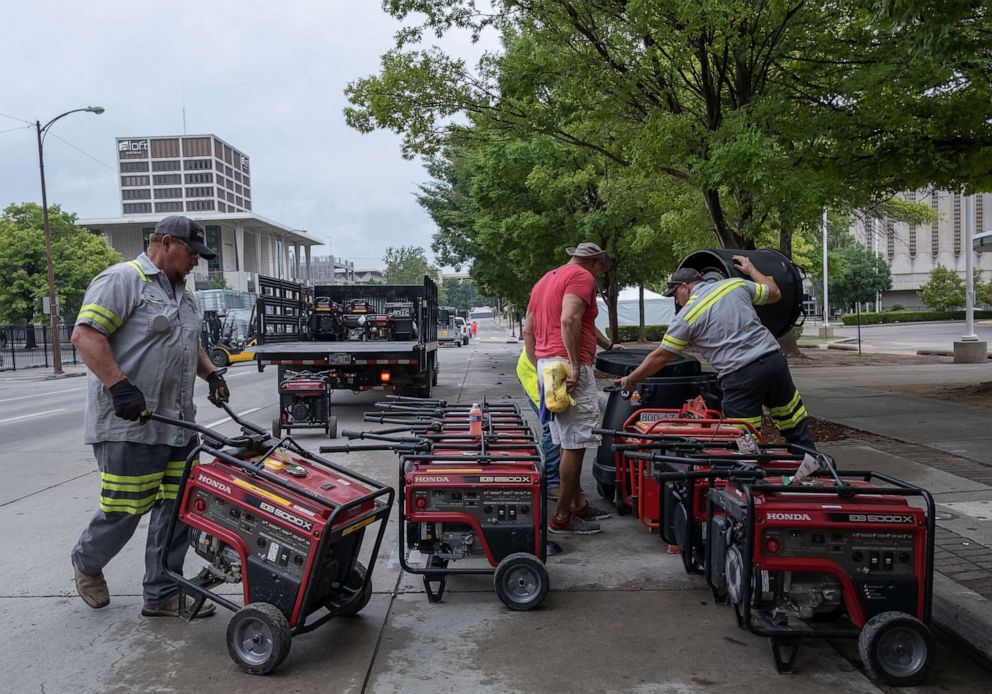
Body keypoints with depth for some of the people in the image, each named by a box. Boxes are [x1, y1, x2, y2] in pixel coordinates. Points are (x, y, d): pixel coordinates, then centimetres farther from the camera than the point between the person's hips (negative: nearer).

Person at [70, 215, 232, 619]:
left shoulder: (181, 292, 20)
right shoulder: (122, 280, -9)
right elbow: (85, 335, -18)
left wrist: (211, 373, 14)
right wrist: (120, 386, -26)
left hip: (176, 423, 9)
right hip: (128, 424, -8)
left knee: (176, 508, 6)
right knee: (126, 509, 1)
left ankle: (163, 595, 17)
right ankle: (87, 562, 31)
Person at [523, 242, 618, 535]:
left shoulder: (545, 280, 23)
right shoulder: (582, 277, -5)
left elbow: (528, 330, 23)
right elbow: (569, 320, -23)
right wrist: (574, 365, -23)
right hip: (569, 367, -10)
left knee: (568, 442, 16)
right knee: (575, 444, -4)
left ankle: (579, 504, 24)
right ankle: (562, 517, 0)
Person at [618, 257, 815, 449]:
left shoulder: (686, 316, 1)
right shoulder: (736, 284, 11)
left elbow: (660, 357, 4)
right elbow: (774, 293, 25)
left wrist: (630, 380, 17)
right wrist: (750, 269, 40)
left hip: (741, 376, -5)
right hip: (775, 359, 5)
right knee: (796, 428, 14)